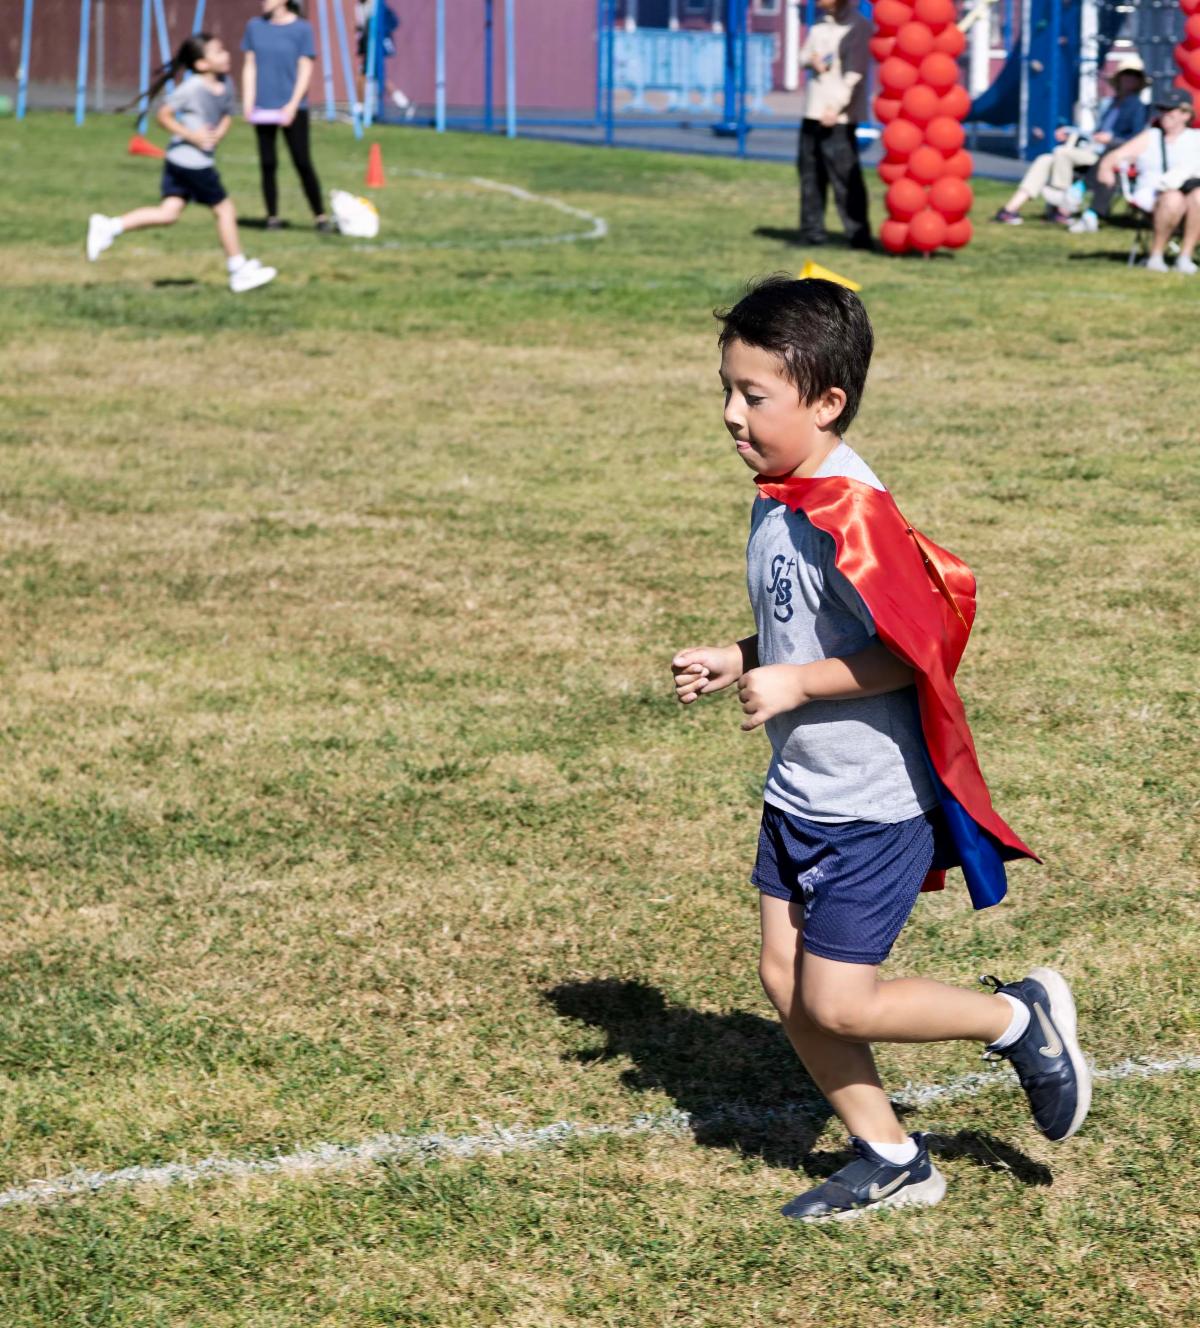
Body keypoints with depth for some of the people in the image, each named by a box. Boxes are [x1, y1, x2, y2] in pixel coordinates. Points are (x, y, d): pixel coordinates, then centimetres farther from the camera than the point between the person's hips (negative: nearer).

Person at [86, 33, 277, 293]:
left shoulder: (224, 84, 7)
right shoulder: (192, 88, -17)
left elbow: (227, 115, 18)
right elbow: (164, 115, -14)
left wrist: (218, 134, -2)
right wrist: (192, 136, -19)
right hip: (191, 162, -8)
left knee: (169, 213, 5)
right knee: (225, 209, 3)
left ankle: (109, 226, 6)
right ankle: (239, 270, 15)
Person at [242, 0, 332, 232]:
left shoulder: (301, 28, -2)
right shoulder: (255, 27, 7)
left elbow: (305, 69, -3)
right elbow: (249, 66, 11)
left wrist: (293, 105, -10)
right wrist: (248, 101, 2)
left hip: (291, 108, -3)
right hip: (262, 108, 3)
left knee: (303, 163, -5)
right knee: (268, 164, 4)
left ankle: (320, 216, 2)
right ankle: (273, 217, 12)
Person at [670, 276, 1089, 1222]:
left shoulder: (848, 515, -24)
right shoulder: (777, 498, 5)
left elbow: (913, 648, -25)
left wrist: (795, 684, -23)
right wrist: (736, 664, 5)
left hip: (872, 803, -9)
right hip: (800, 792, 9)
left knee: (837, 1003, -4)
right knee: (785, 981, 10)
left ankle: (1019, 1020, 18)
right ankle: (890, 1161, 25)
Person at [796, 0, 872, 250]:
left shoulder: (857, 27, -8)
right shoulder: (818, 27, 16)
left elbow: (854, 73, -14)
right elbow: (804, 55, 21)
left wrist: (836, 107, -21)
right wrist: (811, 61, -4)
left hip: (838, 116, -8)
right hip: (813, 112, 8)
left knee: (845, 175, -11)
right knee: (810, 172, 9)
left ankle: (858, 235, -10)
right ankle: (812, 231, 16)